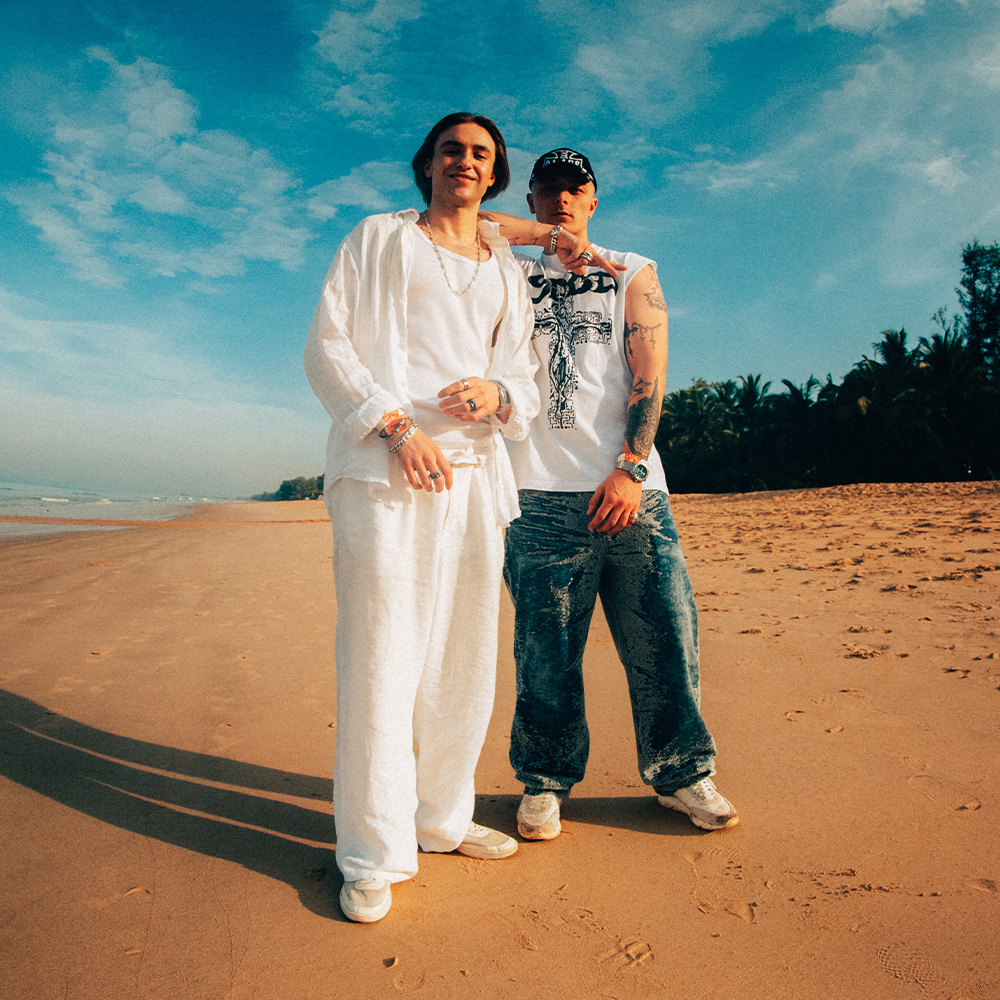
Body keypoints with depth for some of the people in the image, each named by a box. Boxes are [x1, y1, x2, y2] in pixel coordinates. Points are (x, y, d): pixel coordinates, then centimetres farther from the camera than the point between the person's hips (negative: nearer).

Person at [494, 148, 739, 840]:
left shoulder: (634, 273, 17)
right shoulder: (513, 274, 18)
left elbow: (649, 375, 5)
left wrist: (630, 469, -8)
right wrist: (542, 236, 4)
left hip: (631, 489, 1)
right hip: (543, 493, 0)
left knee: (664, 640, 2)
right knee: (546, 652, 1)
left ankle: (681, 774, 22)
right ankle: (546, 783, 19)